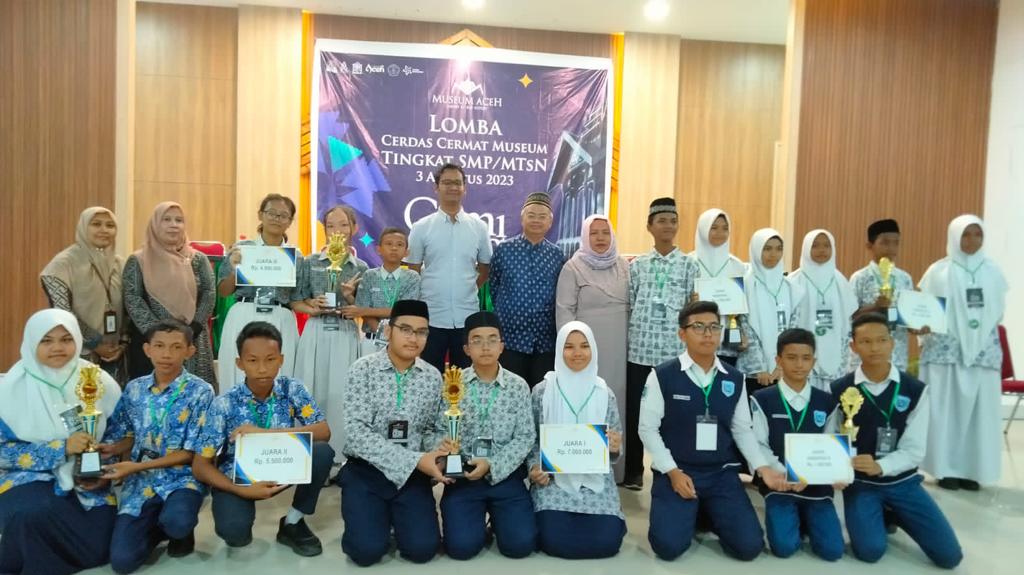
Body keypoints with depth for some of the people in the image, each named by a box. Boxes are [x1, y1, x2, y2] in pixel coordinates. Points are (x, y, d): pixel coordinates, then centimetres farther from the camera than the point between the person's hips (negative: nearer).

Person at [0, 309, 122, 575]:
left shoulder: (98, 380, -3)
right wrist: (61, 448, -21)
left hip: (88, 479, 1)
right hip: (32, 476, -1)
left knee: (99, 548, -18)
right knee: (35, 513, -35)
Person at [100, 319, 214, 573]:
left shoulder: (200, 391, -9)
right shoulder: (134, 389, 4)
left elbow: (191, 453, -10)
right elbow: (129, 437, 14)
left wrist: (137, 466, -16)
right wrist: (108, 449, -9)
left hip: (181, 478, -3)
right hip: (140, 482, 3)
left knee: (176, 522, -35)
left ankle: (182, 531, 4)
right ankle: (159, 525, 19)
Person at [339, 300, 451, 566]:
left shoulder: (432, 377, 1)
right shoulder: (363, 369, -10)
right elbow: (357, 432, -19)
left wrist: (435, 457, -14)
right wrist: (415, 460, -24)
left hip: (412, 474, 3)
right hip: (365, 471, -2)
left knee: (423, 548, -14)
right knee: (367, 549, -20)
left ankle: (394, 516, 18)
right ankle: (376, 516, 15)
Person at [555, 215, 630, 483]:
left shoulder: (624, 265, 10)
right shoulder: (573, 267, -3)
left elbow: (632, 305, 14)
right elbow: (564, 310, -6)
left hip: (619, 349, 4)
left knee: (616, 403, 8)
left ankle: (614, 470, 20)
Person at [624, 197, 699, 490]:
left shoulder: (689, 265, 5)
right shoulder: (637, 265, 7)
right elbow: (627, 307, 8)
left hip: (674, 350, -1)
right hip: (639, 348, 1)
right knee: (635, 411, 6)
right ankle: (633, 470, 20)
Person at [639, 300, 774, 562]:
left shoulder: (735, 379, 4)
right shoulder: (662, 375, -8)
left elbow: (742, 430, 9)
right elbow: (648, 429, -6)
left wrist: (762, 467, -7)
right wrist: (673, 472, -13)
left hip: (722, 474, 3)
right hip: (676, 472, -3)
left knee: (749, 546, -9)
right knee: (669, 546, -17)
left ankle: (710, 516, 22)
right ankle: (691, 516, 18)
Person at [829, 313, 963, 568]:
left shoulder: (915, 390, -7)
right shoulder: (839, 390, -9)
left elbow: (914, 451, -9)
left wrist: (879, 467, -27)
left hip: (902, 481, 2)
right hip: (859, 482, -2)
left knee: (949, 555, -3)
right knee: (870, 551, -20)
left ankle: (891, 514, 23)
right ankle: (875, 516, 15)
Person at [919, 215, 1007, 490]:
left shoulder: (993, 271, 8)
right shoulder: (938, 271, -2)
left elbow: (999, 310, 12)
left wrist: (982, 327, -2)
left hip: (982, 351, 3)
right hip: (945, 351, -3)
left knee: (979, 410, 4)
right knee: (945, 409, -1)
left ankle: (971, 469, 13)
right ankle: (946, 469, 7)